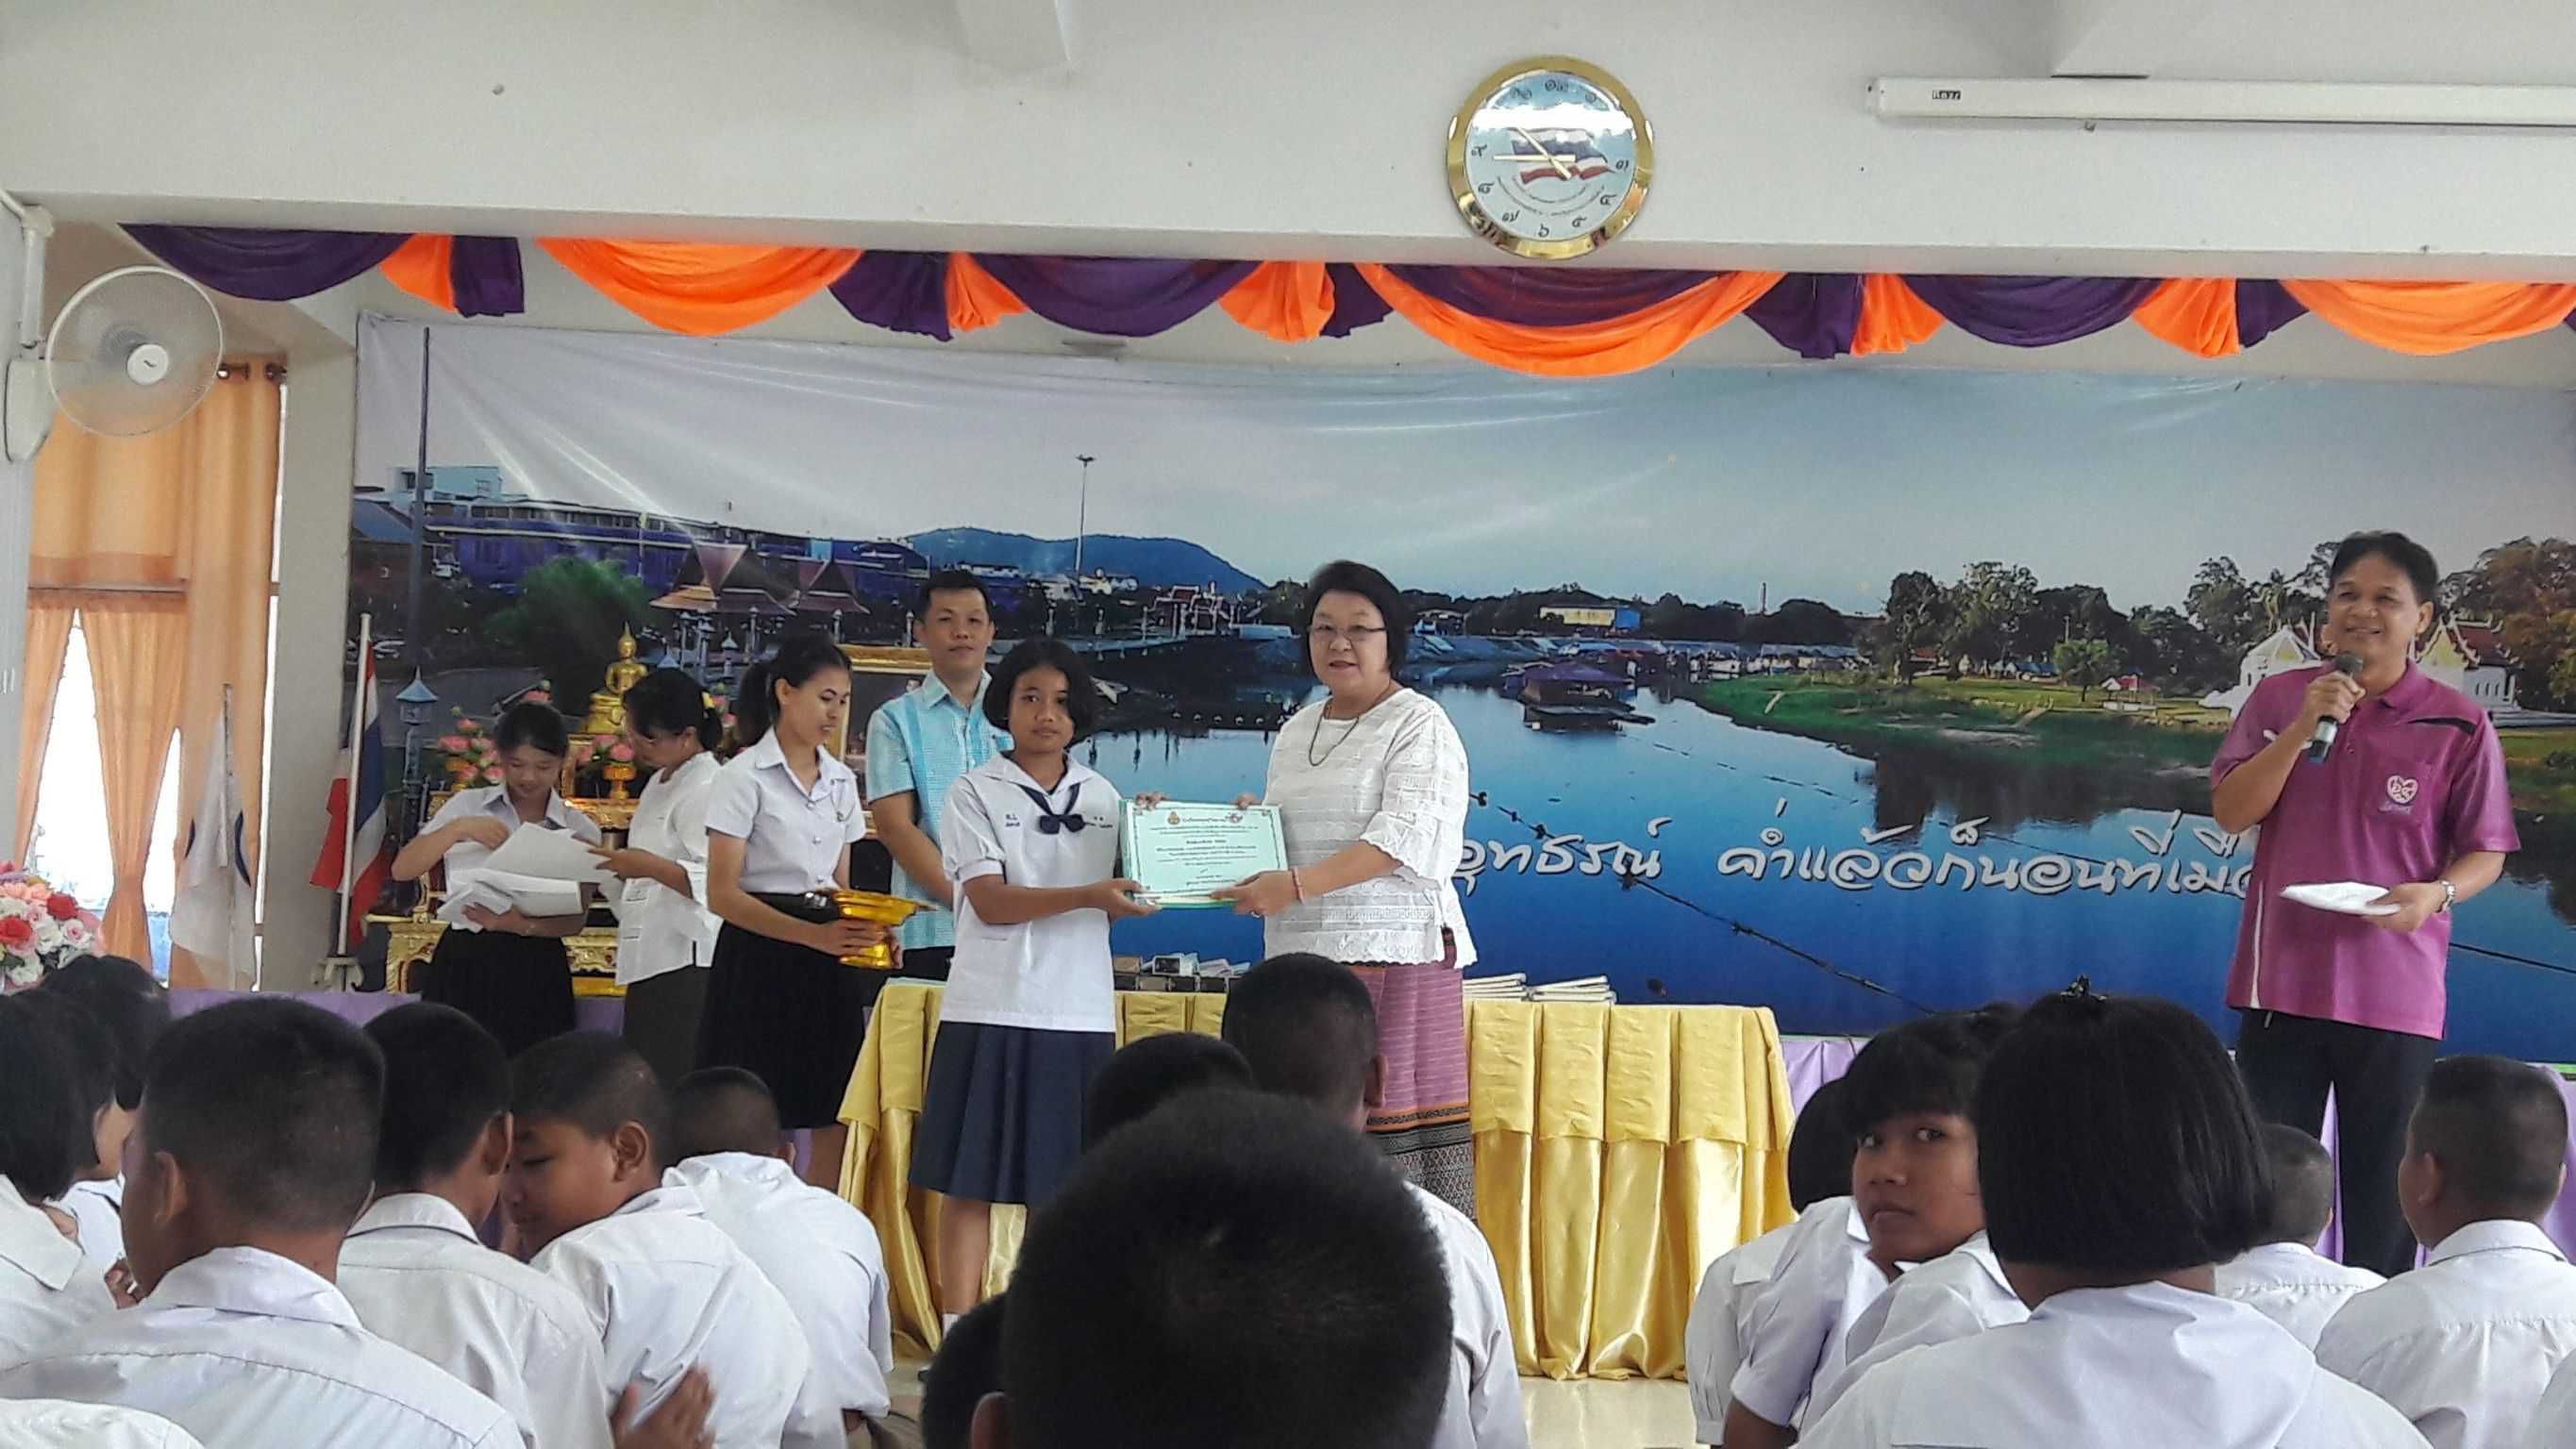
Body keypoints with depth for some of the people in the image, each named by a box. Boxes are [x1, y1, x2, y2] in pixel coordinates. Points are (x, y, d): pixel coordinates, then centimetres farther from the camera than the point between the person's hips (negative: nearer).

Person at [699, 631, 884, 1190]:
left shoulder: (840, 780, 14)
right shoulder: (746, 776, -5)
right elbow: (722, 894, -12)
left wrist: (866, 926, -3)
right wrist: (814, 935, -24)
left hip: (828, 966, 6)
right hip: (762, 961, -6)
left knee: (835, 1128, 1)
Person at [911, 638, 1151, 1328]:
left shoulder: (1103, 797, 13)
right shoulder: (976, 793, 0)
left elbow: (1119, 899, 15)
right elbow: (991, 901, -11)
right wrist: (1088, 897, -23)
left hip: (1080, 1010, 4)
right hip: (993, 1007, -3)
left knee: (1061, 1181, 7)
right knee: (971, 1180, -2)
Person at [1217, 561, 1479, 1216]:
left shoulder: (1419, 725, -1)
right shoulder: (1295, 731, 20)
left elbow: (1405, 835, -13)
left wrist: (1296, 886, -21)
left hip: (1391, 953, -6)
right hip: (1301, 955, 6)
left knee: (1391, 1125, -9)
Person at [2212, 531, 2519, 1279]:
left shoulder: (2458, 724, -4)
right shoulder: (2279, 698, 4)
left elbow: (2485, 852, 0)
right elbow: (2230, 812, -4)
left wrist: (2437, 892, -21)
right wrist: (2305, 725, -14)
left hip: (2394, 993, -2)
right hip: (2283, 981, 2)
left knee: (2383, 1198, 4)